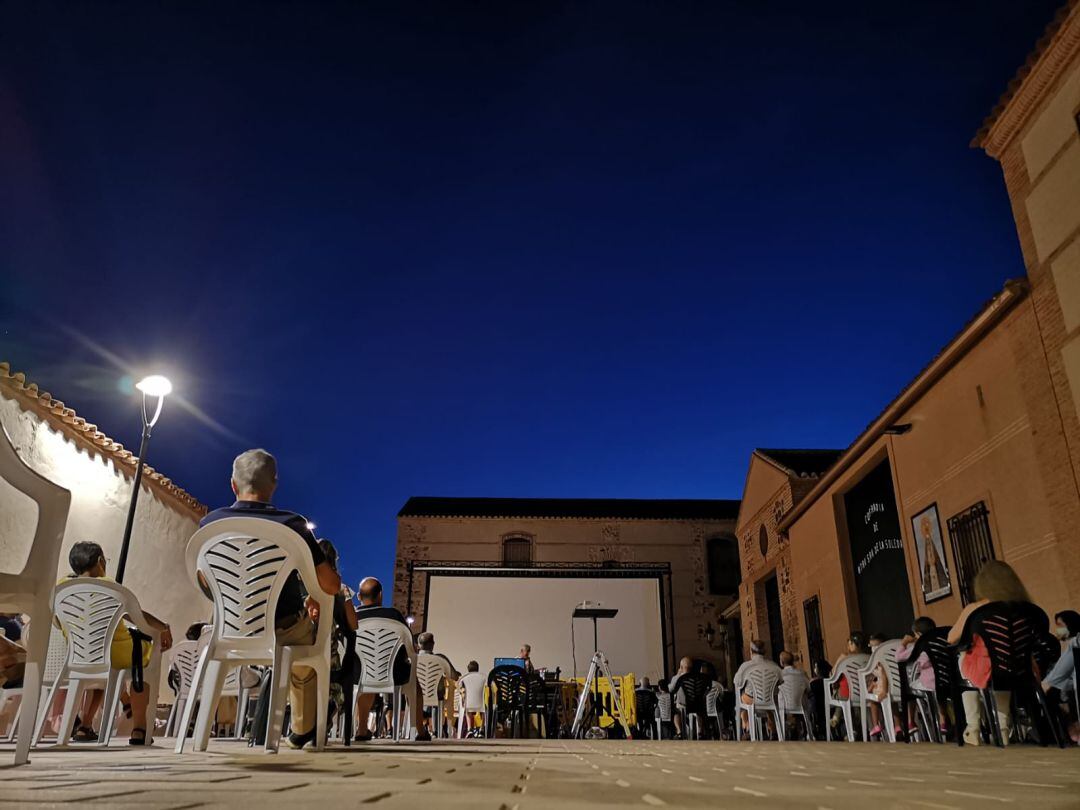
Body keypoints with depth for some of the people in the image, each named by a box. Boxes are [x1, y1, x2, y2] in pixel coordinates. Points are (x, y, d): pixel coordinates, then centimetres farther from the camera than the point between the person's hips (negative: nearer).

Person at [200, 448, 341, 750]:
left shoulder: (210, 523, -10)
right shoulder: (290, 524, -20)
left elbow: (207, 584, 9)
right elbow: (332, 586, -16)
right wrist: (313, 598, 7)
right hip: (286, 632, -3)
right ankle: (302, 731, 41)